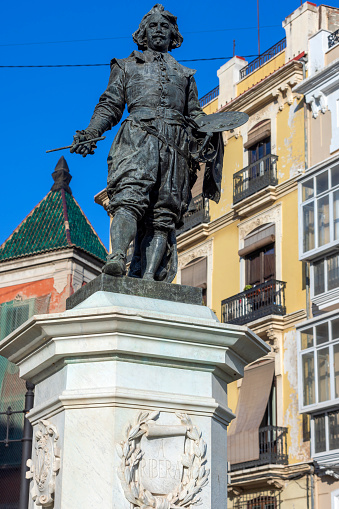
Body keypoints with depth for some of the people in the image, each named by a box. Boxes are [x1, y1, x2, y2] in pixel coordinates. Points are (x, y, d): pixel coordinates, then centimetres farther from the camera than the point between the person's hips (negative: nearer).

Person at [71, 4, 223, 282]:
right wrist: (91, 133, -2)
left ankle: (148, 278, -24)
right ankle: (117, 256, -44)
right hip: (138, 136, -2)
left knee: (164, 213, -13)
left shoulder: (184, 74, 32)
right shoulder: (127, 66, 27)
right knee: (130, 198, -27)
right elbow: (110, 105, 16)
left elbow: (195, 114, 24)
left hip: (176, 143, 2)